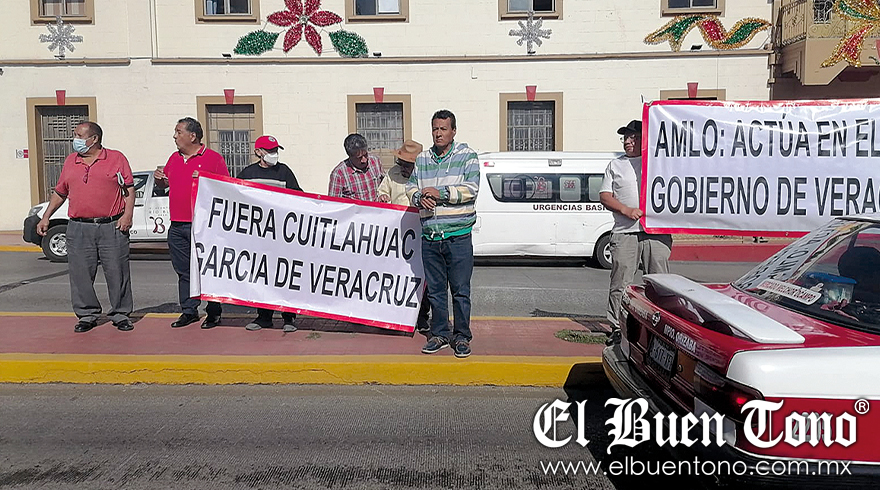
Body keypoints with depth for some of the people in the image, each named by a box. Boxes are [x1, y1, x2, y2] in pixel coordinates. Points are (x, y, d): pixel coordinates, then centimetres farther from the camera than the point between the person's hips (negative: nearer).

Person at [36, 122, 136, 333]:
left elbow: (129, 189, 2)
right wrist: (45, 217, 18)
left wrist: (128, 214, -9)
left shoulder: (116, 158, 5)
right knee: (81, 273, 3)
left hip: (112, 227, -3)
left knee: (117, 272, 0)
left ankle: (120, 314, 11)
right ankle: (87, 315, 16)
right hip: (79, 229, 4)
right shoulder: (70, 161, 16)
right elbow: (59, 192, 22)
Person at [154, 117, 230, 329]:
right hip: (177, 226, 7)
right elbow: (165, 184, 28)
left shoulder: (213, 158, -3)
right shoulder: (174, 158, 16)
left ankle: (214, 313, 9)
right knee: (183, 271, 11)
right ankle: (189, 311, 21)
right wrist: (159, 179, 6)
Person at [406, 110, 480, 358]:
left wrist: (441, 193, -17)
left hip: (458, 235, -4)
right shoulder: (422, 158, 14)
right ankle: (440, 334, 24)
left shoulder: (467, 156, 1)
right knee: (435, 289, 11)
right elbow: (411, 186, 14)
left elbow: (471, 188, -10)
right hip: (429, 236, 4)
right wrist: (419, 197, -8)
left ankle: (462, 337, 13)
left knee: (460, 290, 1)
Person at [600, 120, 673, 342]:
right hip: (625, 232, 0)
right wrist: (627, 210, -8)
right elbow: (604, 196, 8)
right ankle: (617, 328, 7)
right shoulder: (616, 165, 16)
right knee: (620, 284, 0)